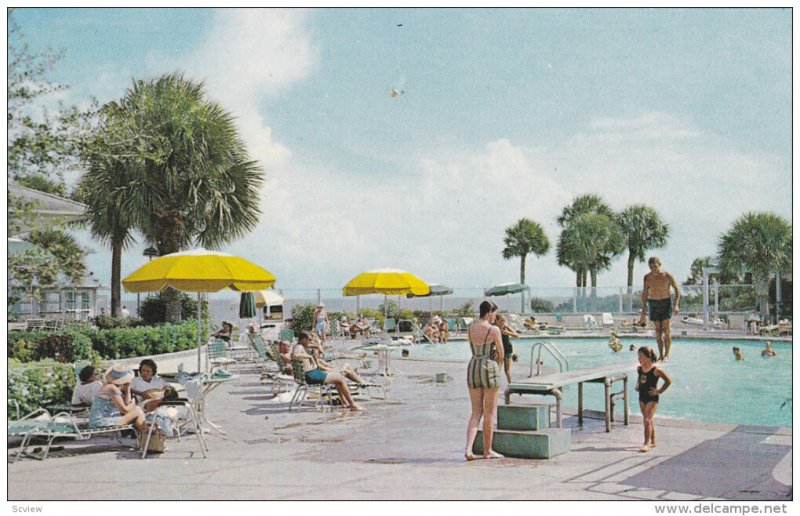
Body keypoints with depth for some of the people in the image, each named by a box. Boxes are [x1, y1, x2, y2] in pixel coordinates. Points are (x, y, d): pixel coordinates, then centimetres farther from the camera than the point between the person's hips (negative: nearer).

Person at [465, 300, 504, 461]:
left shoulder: (470, 328, 5)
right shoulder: (494, 330, -11)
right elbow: (501, 354, -3)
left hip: (473, 368, 5)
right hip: (489, 368, -5)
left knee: (476, 412, 10)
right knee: (490, 412, 7)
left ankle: (468, 449, -3)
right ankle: (487, 451, 15)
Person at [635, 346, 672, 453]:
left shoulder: (656, 370, -16)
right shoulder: (639, 369, 4)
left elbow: (668, 381, -11)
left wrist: (659, 391, -11)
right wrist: (637, 385, 15)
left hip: (652, 398, -7)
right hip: (642, 397, 7)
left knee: (647, 420, -13)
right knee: (648, 421, 14)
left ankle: (647, 444, -12)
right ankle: (653, 442, 26)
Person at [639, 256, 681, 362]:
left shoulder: (667, 276, -9)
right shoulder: (647, 277, -1)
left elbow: (677, 289, -3)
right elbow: (645, 294, 6)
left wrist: (676, 305, -15)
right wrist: (643, 312, 5)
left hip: (666, 303, -3)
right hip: (653, 304, 3)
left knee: (666, 330, -10)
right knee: (658, 331, 2)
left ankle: (667, 355, -5)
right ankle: (661, 355, 7)